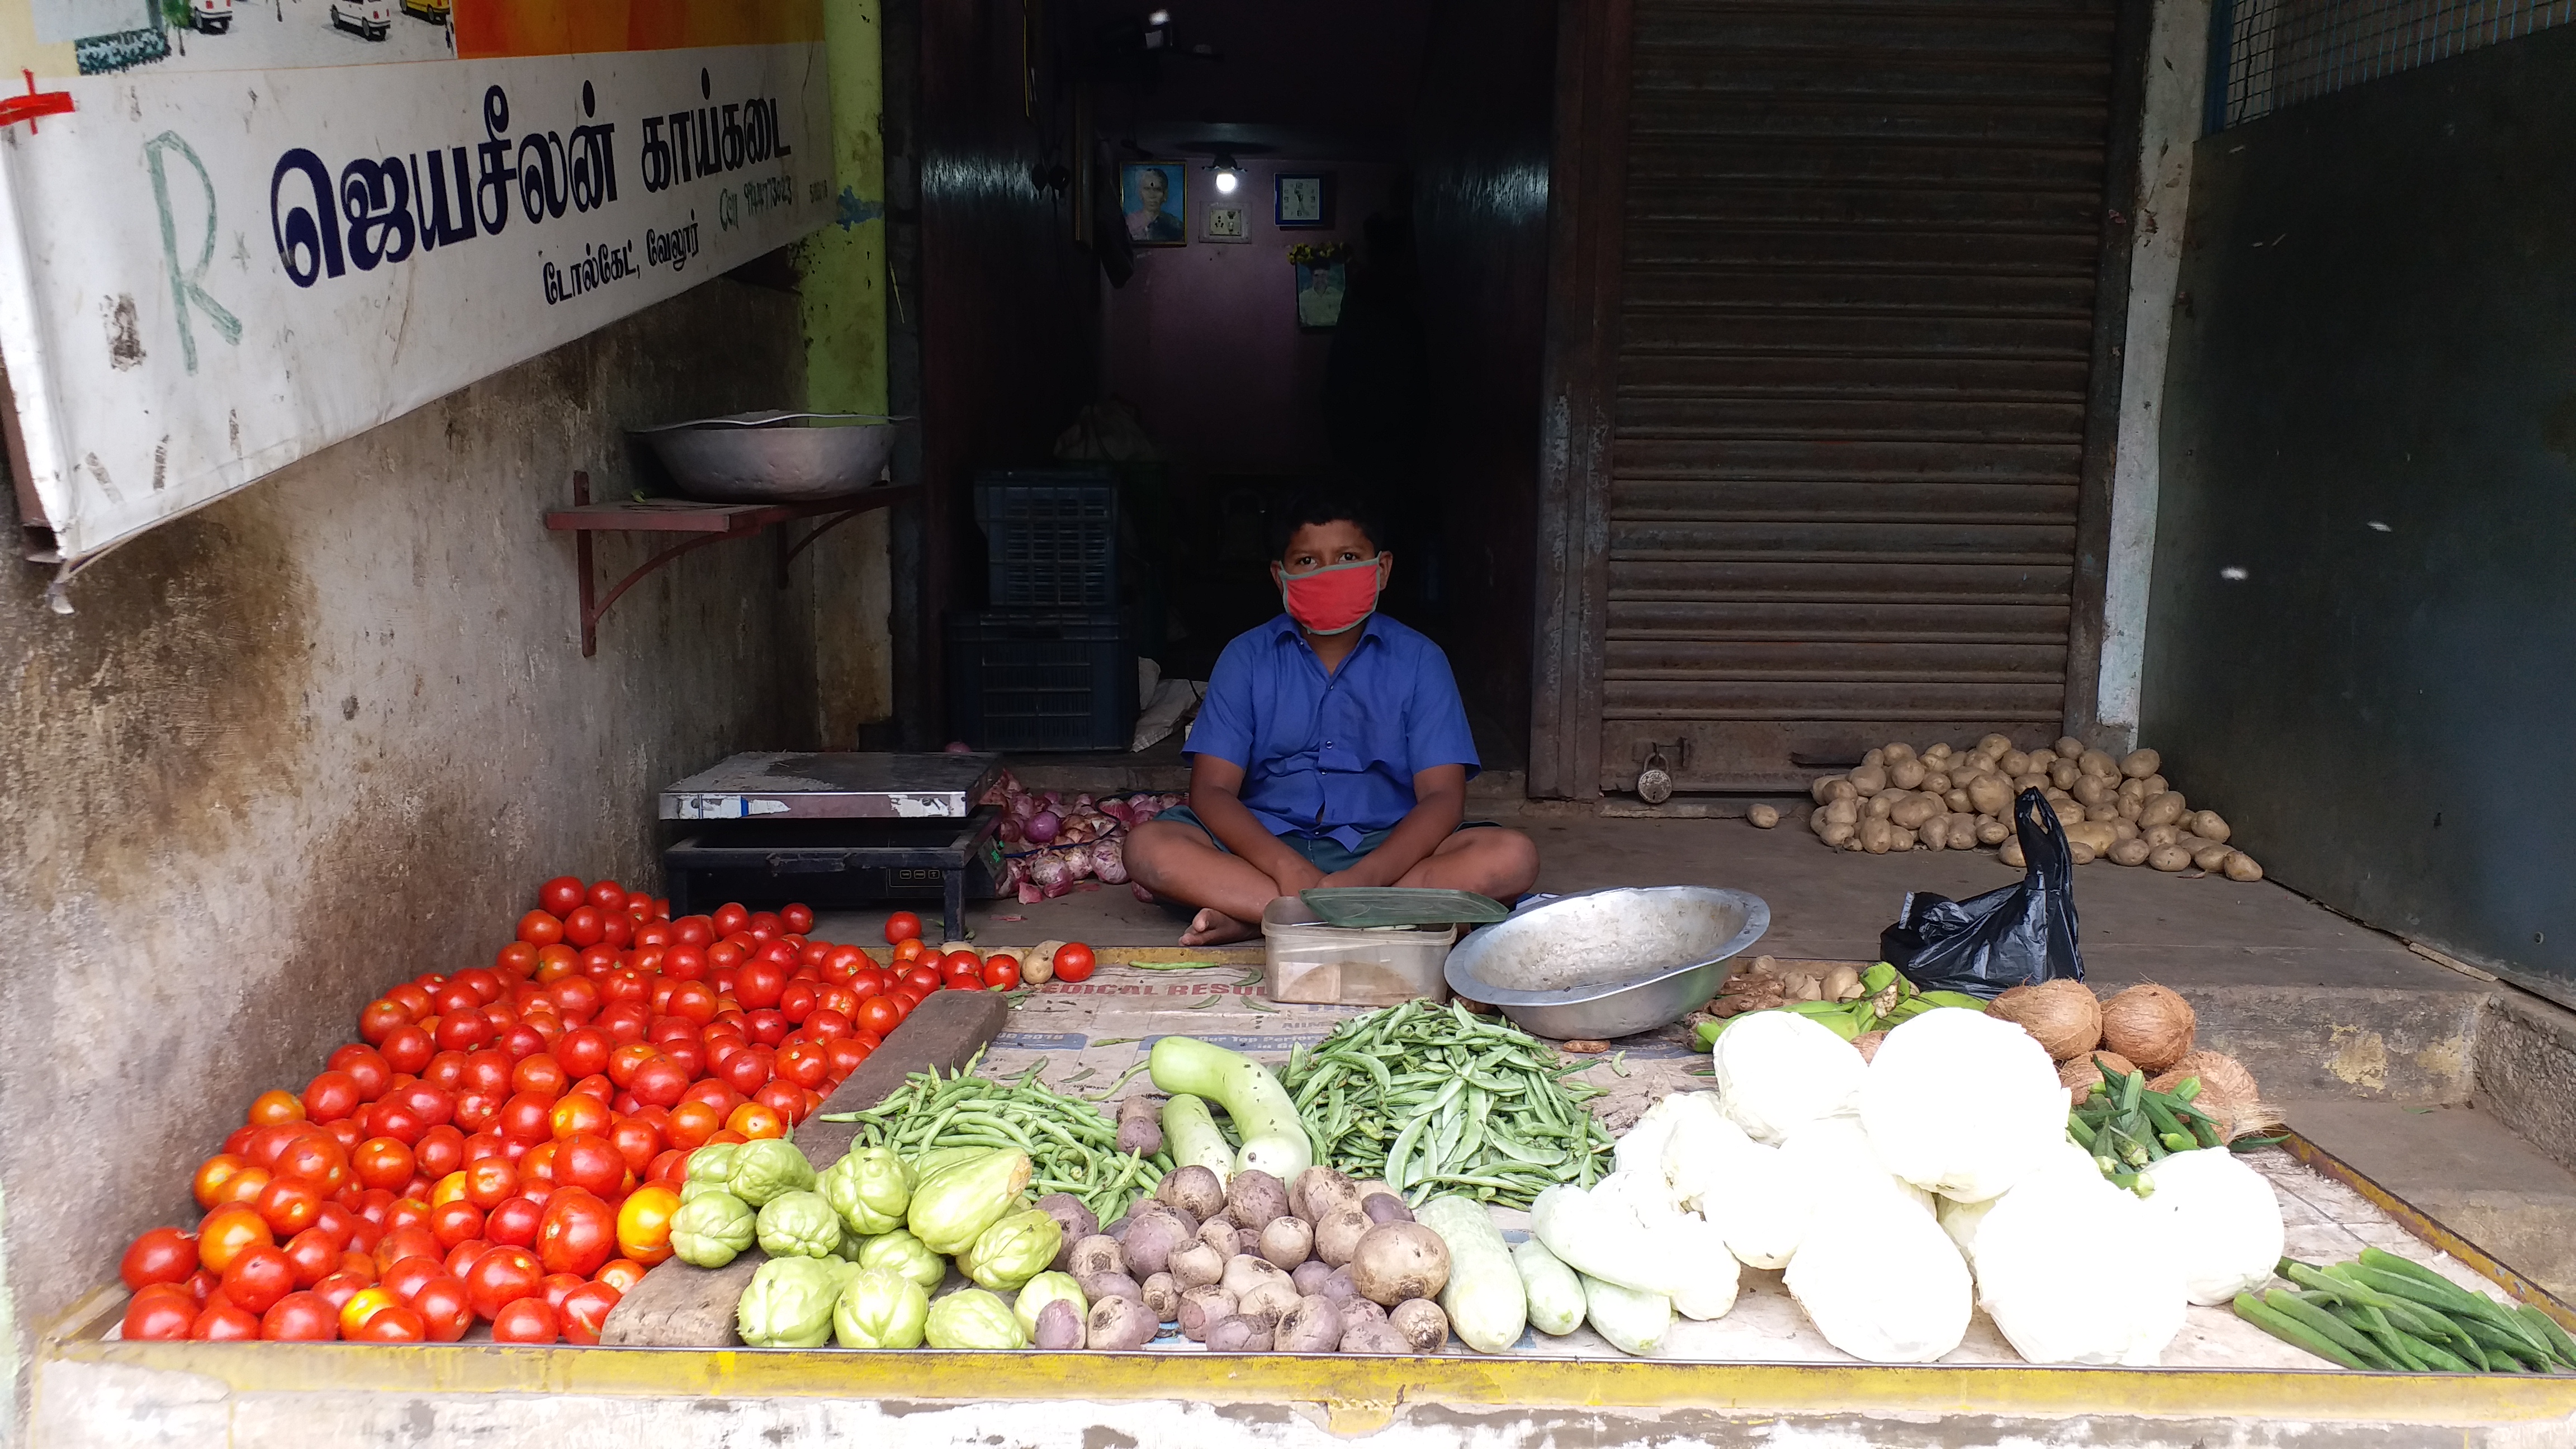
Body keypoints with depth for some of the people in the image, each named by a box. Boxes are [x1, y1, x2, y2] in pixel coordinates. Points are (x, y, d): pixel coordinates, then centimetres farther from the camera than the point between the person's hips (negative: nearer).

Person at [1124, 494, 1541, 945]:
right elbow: (1211, 790, -6)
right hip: (1269, 847, 1)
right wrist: (1287, 870, -25)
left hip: (1385, 851, 0)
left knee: (1512, 857, -27)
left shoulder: (1418, 660, 1)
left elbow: (1442, 797, -8)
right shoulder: (1246, 658, 3)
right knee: (1148, 846, -27)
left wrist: (1363, 879, -27)